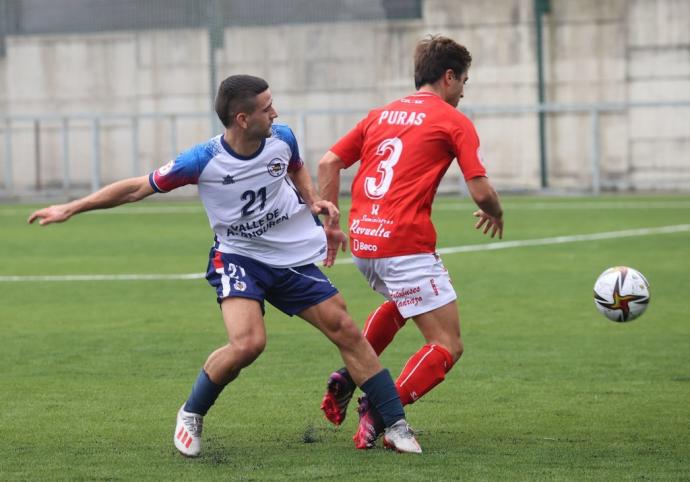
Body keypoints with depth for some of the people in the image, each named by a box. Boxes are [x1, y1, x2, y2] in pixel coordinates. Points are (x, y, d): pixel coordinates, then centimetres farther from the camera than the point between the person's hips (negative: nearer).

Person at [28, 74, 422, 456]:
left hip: (293, 258, 4)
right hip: (239, 257, -4)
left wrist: (313, 200, -3)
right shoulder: (204, 160, -20)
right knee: (247, 344, -26)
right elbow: (139, 188, -10)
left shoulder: (282, 139, -10)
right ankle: (191, 415, 0)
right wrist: (71, 209, -9)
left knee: (347, 332, -1)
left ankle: (396, 426, 10)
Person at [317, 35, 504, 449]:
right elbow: (481, 191, -6)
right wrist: (496, 215, 15)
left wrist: (331, 224, 19)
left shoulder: (381, 114, 19)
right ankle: (381, 411, -19)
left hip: (363, 242, 7)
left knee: (400, 301, 38)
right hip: (405, 243, -7)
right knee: (448, 347, -1)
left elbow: (329, 162, 15)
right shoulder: (454, 121, 1)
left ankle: (348, 377, 23)